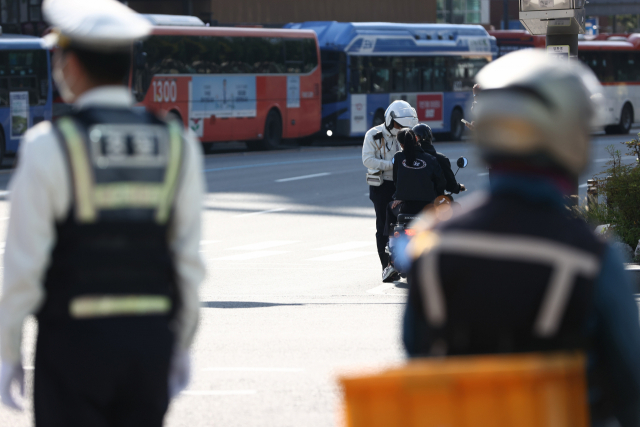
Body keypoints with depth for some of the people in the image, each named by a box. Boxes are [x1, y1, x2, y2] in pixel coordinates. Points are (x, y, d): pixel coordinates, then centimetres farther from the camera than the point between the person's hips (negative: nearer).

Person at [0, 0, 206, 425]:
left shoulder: (49, 147, -10)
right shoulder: (178, 146, 2)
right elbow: (188, 258, 3)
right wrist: (182, 345, 13)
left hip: (73, 342, -4)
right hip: (151, 339, 4)